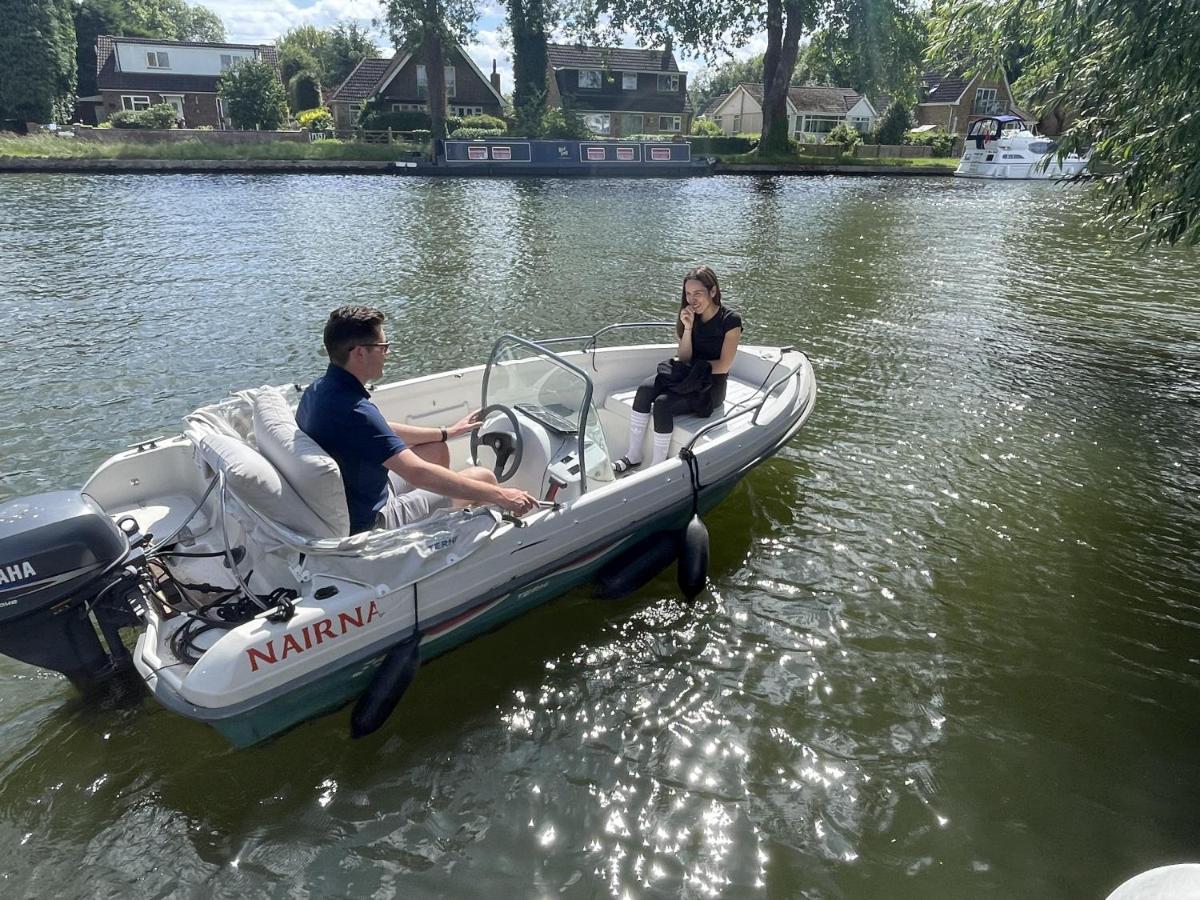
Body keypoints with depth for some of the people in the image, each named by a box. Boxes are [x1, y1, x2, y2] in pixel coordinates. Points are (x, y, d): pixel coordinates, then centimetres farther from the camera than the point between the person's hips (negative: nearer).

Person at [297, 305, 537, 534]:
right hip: (367, 525, -9)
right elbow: (418, 474, -36)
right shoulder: (354, 411, -32)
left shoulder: (318, 389, -1)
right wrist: (499, 495, -31)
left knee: (437, 450, 20)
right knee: (483, 477, -4)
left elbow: (383, 431, 13)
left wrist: (446, 432, 19)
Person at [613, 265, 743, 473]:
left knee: (662, 403, -29)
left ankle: (657, 467, -17)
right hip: (688, 377, 6)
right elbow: (684, 358, 1)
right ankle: (633, 456, -19)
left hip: (711, 387, -6)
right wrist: (688, 328, -12)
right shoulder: (692, 317, 5)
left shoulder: (730, 320, -12)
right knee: (645, 389, -23)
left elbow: (724, 365, -14)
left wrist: (697, 366, -8)